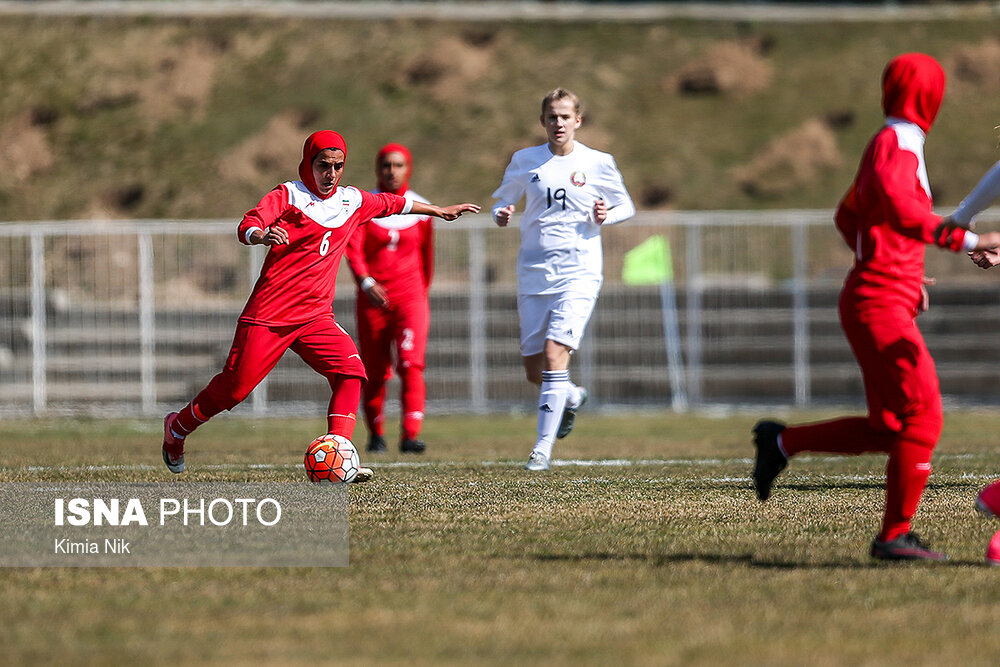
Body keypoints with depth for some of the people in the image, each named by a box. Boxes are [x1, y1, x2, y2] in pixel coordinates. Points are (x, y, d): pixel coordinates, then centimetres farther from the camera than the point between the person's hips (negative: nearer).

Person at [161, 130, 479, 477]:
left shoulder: (352, 200, 12)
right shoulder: (288, 195, -6)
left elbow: (391, 202, 31)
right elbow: (247, 226, -22)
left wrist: (439, 211, 43)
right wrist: (262, 235, -46)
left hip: (315, 316, 5)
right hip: (269, 314, -5)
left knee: (351, 371, -19)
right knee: (235, 386, -3)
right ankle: (178, 427, 24)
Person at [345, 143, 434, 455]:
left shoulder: (420, 209, 5)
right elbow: (353, 249, -11)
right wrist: (365, 282, -28)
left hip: (410, 296, 0)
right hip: (373, 298, 0)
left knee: (411, 362, -18)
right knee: (374, 372, 4)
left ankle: (411, 434, -23)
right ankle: (375, 433, 24)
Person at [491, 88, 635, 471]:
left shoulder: (597, 163, 1)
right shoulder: (525, 161, 6)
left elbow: (626, 206, 12)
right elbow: (503, 200, 17)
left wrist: (605, 216, -10)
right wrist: (501, 215, -6)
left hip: (578, 273, -3)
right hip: (533, 273, 3)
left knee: (555, 353, -19)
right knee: (534, 370, 5)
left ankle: (543, 446, -15)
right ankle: (570, 397, 40)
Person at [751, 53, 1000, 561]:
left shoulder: (886, 146, 18)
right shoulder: (896, 145, -13)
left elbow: (849, 217, 30)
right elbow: (897, 205, -33)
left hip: (881, 304, 10)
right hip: (880, 305, -10)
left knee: (886, 431, 10)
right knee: (922, 418, -11)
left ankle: (782, 442, 18)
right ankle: (895, 535, -6)